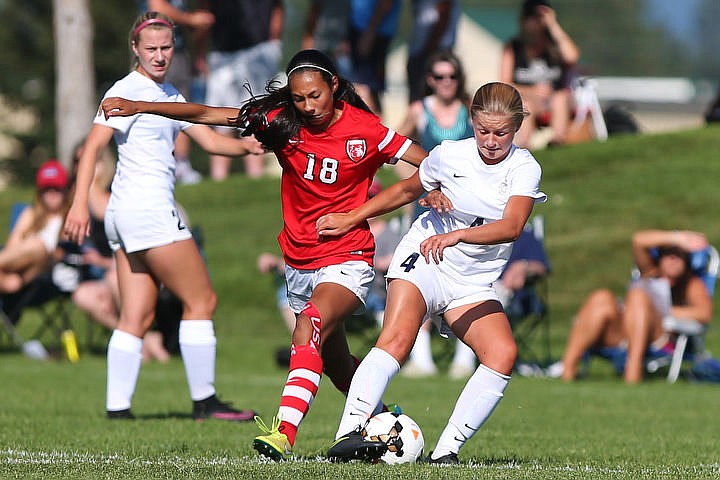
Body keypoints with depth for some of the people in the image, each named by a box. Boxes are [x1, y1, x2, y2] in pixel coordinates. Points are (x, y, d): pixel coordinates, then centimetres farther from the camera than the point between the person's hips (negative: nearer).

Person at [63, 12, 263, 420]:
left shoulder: (169, 95, 18)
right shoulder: (128, 91, -9)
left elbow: (210, 139, 16)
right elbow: (93, 147, -15)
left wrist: (246, 146, -4)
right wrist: (80, 202, -25)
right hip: (147, 207, -9)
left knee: (138, 317, 5)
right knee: (202, 299, -4)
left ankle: (117, 406, 1)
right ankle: (204, 401, 0)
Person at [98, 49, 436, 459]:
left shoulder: (365, 129, -12)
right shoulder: (284, 123, -4)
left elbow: (427, 163, -5)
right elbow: (209, 115, -5)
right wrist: (139, 107, -9)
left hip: (348, 260, -5)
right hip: (300, 261, 5)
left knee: (309, 329, -31)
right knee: (335, 364, 18)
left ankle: (285, 434, -42)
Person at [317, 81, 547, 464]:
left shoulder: (524, 168, -10)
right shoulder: (449, 155, -5)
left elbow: (512, 227, -28)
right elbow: (407, 190, 16)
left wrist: (457, 235, -43)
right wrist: (350, 218, 18)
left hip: (474, 285, 1)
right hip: (423, 260, -1)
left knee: (503, 354, -23)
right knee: (397, 339, -27)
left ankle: (445, 450, -20)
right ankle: (348, 435, -37)